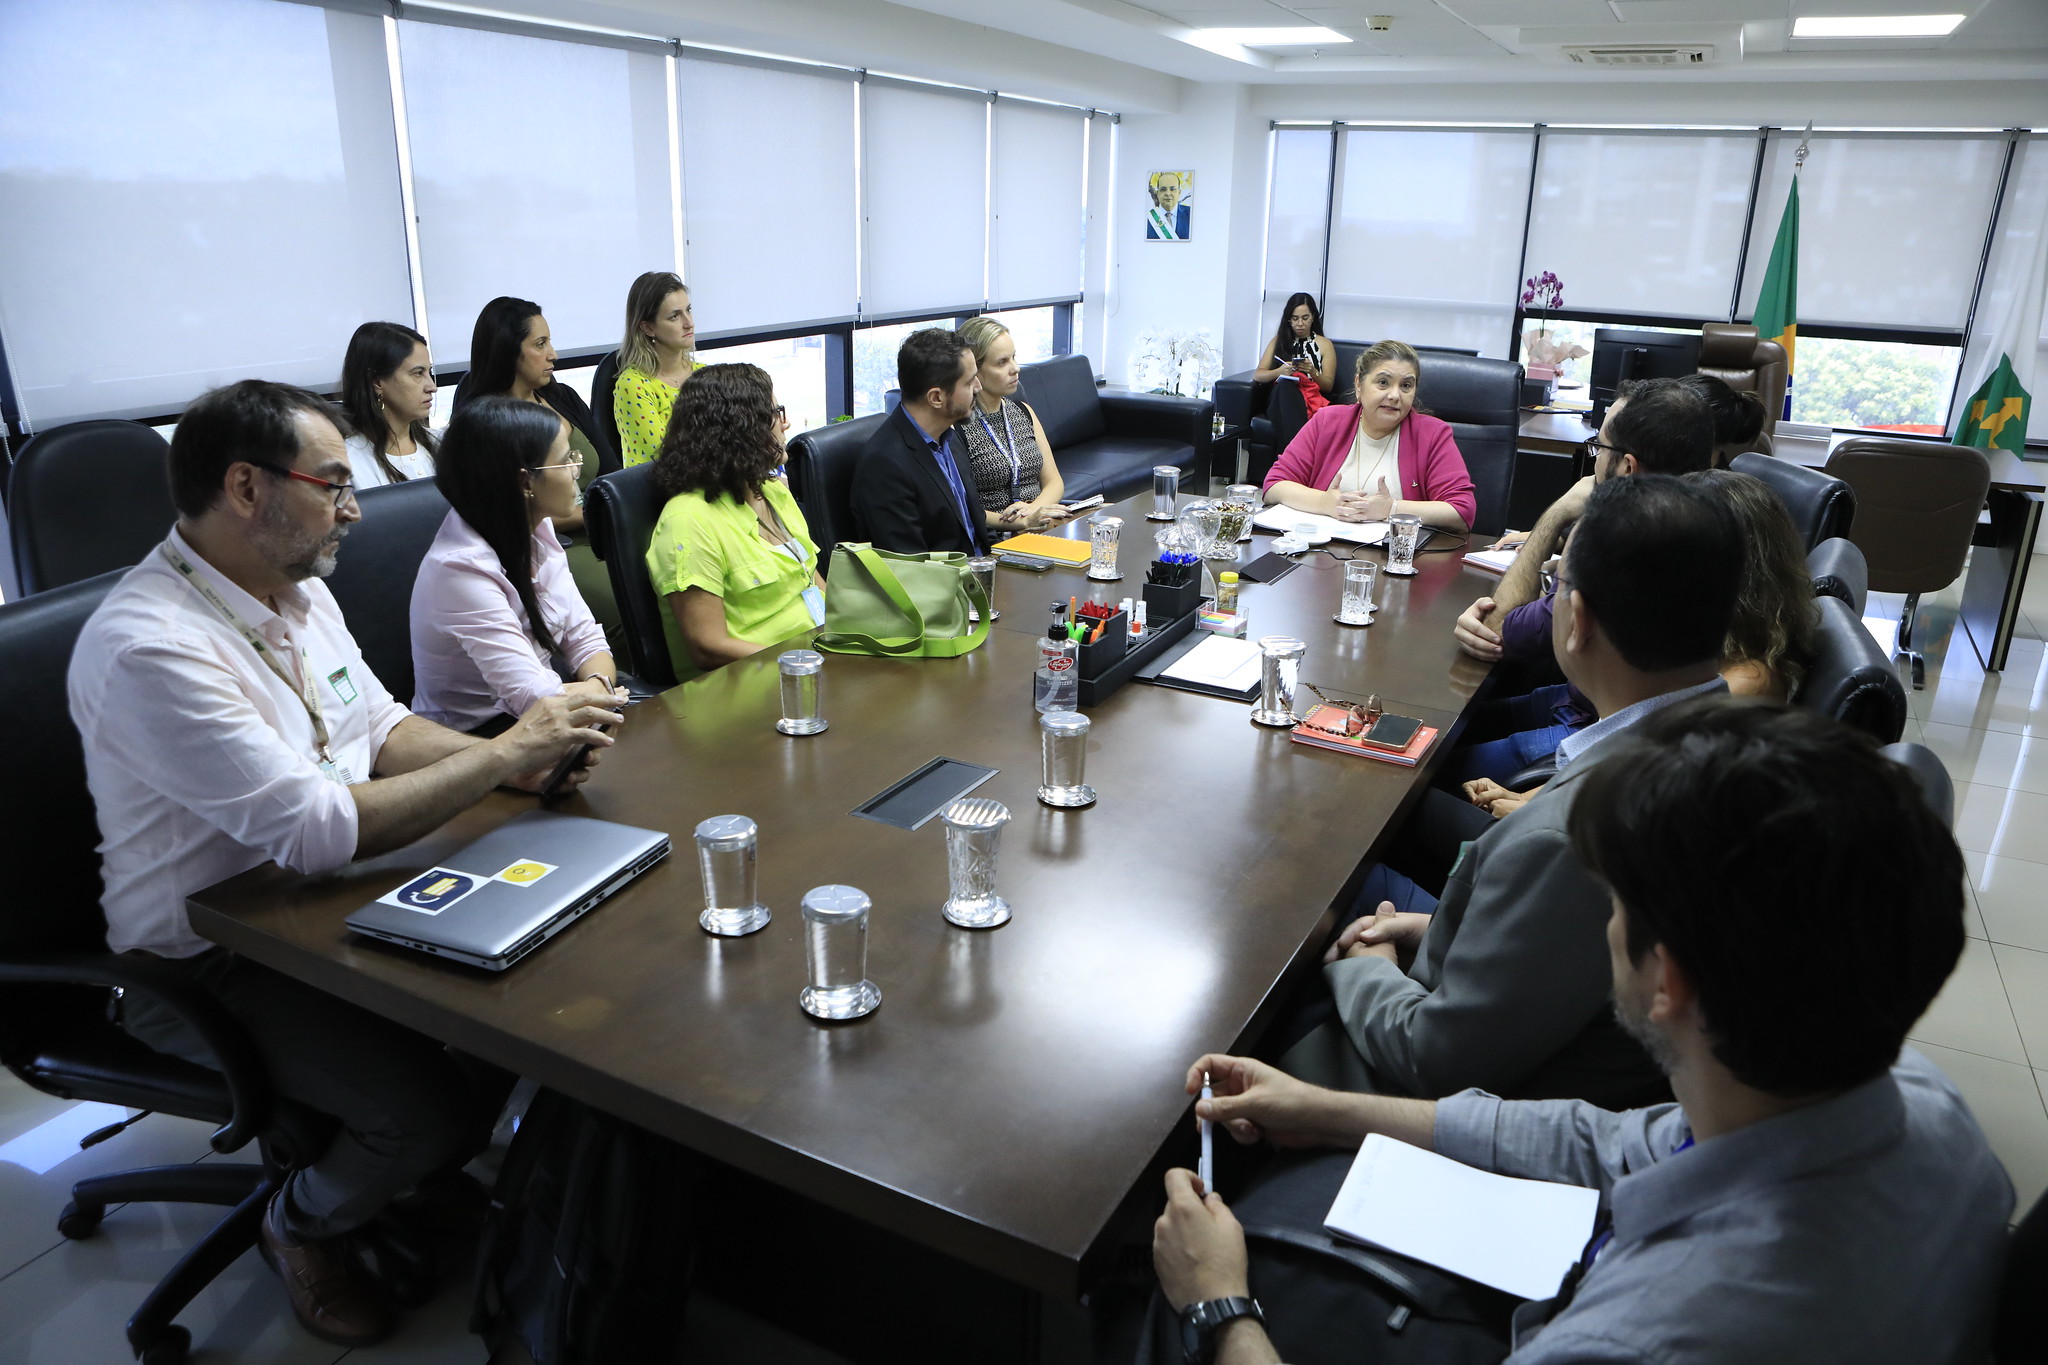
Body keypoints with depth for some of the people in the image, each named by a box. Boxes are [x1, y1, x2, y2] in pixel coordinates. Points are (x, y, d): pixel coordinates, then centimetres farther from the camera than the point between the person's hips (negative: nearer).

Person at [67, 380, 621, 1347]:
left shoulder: (299, 589, 2)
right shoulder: (149, 647, -28)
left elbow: (382, 729, 9)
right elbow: (316, 830, -32)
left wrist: (511, 760, -10)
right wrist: (502, 754, -26)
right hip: (209, 965, -8)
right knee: (434, 1110, -21)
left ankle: (424, 1172, 21)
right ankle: (302, 1228, 14)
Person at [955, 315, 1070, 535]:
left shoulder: (1023, 411, 16)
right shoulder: (956, 425, -7)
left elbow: (1054, 481, 14)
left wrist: (1033, 509, -8)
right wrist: (1023, 522, -21)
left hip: (1039, 531, 8)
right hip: (991, 542, -7)